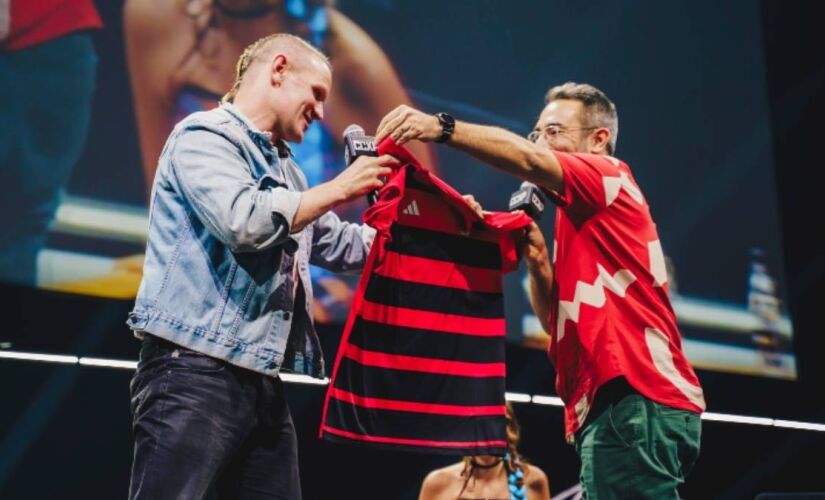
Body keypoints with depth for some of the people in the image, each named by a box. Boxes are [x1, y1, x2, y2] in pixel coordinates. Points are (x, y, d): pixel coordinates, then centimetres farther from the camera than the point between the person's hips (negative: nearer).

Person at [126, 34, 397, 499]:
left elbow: (340, 244, 33)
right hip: (194, 372, -9)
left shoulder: (285, 170, 22)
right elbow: (244, 222, -20)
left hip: (262, 383, 9)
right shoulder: (205, 136, -3)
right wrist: (338, 189, -10)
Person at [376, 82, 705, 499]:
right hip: (610, 406, 10)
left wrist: (442, 128, -28)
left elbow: (528, 161, -18)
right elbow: (558, 321, 21)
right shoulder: (580, 217, 27)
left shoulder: (609, 176, 1)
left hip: (635, 402, -10)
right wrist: (537, 259, 5)